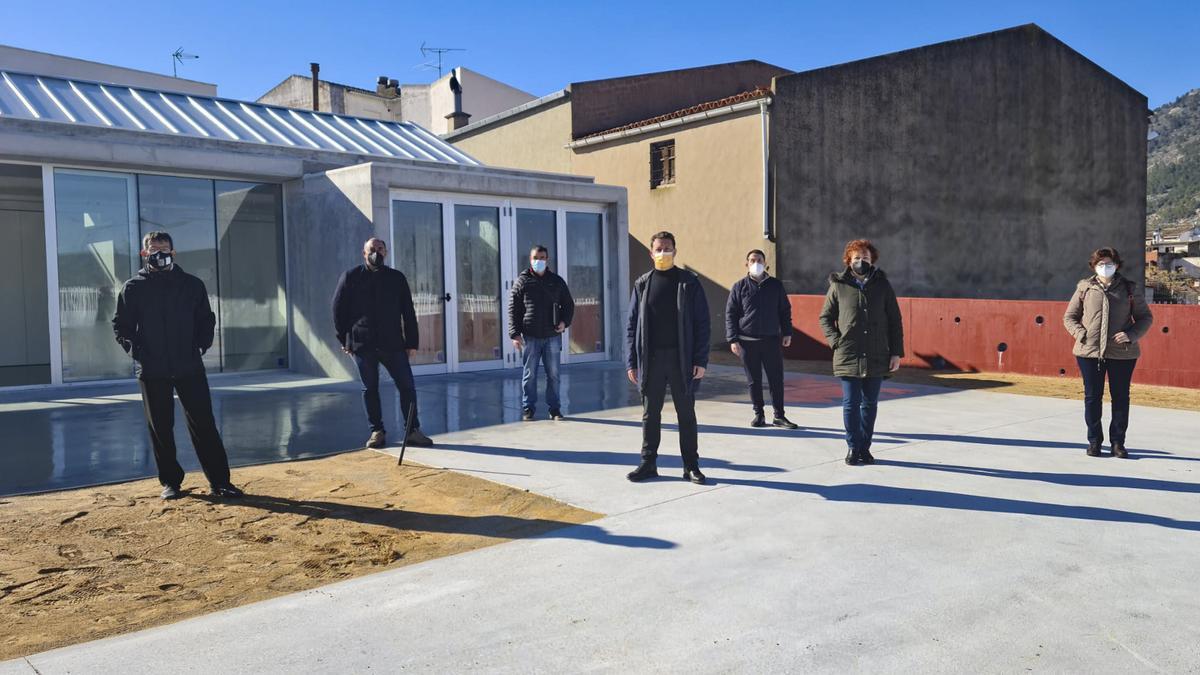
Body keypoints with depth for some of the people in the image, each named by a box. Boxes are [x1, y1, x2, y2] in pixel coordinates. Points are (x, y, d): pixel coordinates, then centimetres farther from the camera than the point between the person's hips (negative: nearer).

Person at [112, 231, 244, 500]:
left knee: (203, 423, -2)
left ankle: (219, 482, 3)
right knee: (160, 428, 6)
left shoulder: (192, 284, 7)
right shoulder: (132, 288, 5)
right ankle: (170, 482, 18)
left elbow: (206, 319, 14)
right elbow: (120, 325, 8)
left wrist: (202, 345, -2)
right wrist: (136, 350, -7)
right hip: (152, 372, 0)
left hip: (190, 367, 0)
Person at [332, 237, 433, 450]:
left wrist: (412, 342, 3)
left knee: (407, 386, -2)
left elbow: (408, 312, 8)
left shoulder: (397, 278, 9)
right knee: (370, 389, 6)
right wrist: (344, 340, 2)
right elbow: (338, 309, 7)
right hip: (362, 344, -1)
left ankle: (413, 431, 7)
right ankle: (377, 432, 17)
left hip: (393, 343, 1)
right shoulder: (350, 277, 6)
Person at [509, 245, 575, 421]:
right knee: (529, 374, 3)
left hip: (552, 336, 2)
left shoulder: (557, 281, 9)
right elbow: (513, 309, 1)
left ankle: (554, 408, 14)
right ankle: (528, 408, 12)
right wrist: (515, 333, -8)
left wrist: (564, 321, -3)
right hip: (530, 337, -2)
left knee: (553, 374, 6)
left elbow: (569, 305, 16)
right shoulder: (522, 281, 3)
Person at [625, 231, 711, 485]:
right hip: (651, 359, 2)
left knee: (686, 414, 7)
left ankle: (691, 466, 16)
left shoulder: (689, 282, 0)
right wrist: (631, 362, -1)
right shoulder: (642, 284, 6)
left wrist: (701, 360, -9)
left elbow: (701, 323, -2)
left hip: (682, 359, -2)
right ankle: (648, 463, 20)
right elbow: (632, 325, 6)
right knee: (650, 414, 9)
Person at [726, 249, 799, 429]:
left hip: (772, 340, 1)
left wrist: (787, 333, 6)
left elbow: (785, 310, 15)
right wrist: (733, 340, -4)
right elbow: (730, 314, 3)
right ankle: (758, 414, 16)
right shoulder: (739, 287, 4)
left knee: (776, 379, 1)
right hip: (747, 341, -1)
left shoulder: (776, 285, 9)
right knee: (754, 380, 5)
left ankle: (779, 416, 10)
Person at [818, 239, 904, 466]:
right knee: (851, 404, 2)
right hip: (848, 357, -1)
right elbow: (825, 317, 10)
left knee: (870, 404, 9)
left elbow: (895, 321, 6)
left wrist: (896, 353, 1)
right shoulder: (838, 285, 2)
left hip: (877, 358, 1)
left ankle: (865, 447, 21)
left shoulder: (882, 285, 5)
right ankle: (853, 447, 14)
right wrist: (836, 341, -4)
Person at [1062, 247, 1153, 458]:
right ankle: (1094, 441, 17)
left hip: (1121, 353, 0)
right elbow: (1069, 317, 10)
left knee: (1120, 397, 7)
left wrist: (1131, 335, -9)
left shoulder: (1129, 288, 4)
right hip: (1089, 351, 0)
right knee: (1092, 397, 5)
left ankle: (1118, 442, 18)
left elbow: (1145, 317, 9)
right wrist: (1081, 334, -8)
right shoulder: (1084, 288, 4)